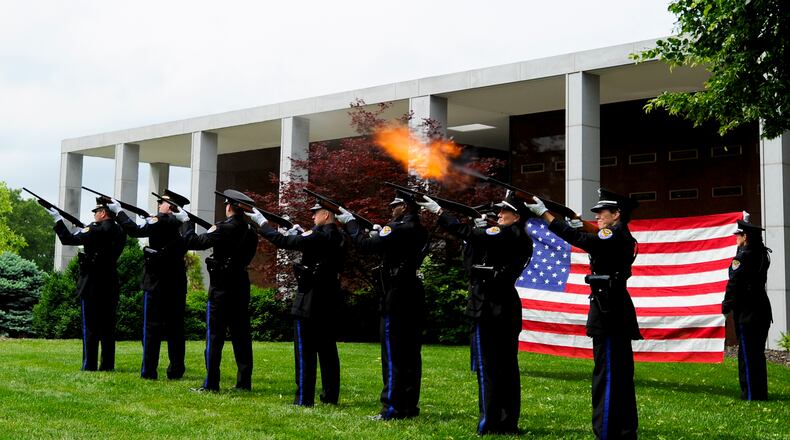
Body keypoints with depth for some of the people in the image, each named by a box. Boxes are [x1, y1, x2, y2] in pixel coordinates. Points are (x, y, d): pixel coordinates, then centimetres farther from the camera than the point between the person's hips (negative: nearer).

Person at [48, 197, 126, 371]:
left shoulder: (96, 230, -13)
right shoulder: (119, 232, 7)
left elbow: (68, 239, -13)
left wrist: (57, 219, -4)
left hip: (92, 284, -6)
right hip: (110, 283, 6)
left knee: (90, 326, -2)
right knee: (107, 326, 10)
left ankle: (89, 365, -2)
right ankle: (107, 365, 11)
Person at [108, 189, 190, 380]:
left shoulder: (161, 221, -11)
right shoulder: (182, 224, 9)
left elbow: (136, 230, -15)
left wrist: (118, 211, -6)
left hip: (157, 281, -6)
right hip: (177, 282, 6)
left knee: (152, 325, -1)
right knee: (175, 325, 10)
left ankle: (149, 370, 0)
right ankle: (176, 370, 11)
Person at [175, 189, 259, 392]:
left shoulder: (224, 229, -14)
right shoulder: (250, 230, 6)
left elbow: (195, 242, -15)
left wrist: (185, 222, 0)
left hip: (221, 287, -6)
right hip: (241, 286, 6)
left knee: (215, 335, -1)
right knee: (241, 335, 10)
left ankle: (211, 383, -1)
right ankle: (244, 381, 12)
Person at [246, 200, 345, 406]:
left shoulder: (318, 235, -17)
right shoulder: (337, 237, 7)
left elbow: (283, 241, -18)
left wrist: (262, 223, -9)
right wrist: (301, 235, 12)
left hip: (310, 300, -8)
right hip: (330, 300, 8)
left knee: (305, 351, -2)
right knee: (327, 348, 13)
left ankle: (304, 398, -1)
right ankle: (331, 395, 16)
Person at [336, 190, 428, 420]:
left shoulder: (398, 228, -15)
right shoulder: (419, 230, 11)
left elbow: (366, 245, -16)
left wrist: (350, 222, -5)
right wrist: (380, 234, 15)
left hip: (396, 295, -9)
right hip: (414, 295, 9)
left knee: (393, 354, -5)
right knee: (410, 352, 11)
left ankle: (392, 408, -5)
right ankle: (410, 405, 16)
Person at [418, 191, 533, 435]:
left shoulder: (509, 234, -12)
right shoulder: (520, 239, 14)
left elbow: (467, 233, -16)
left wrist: (439, 211, -11)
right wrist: (481, 229, 8)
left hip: (488, 308, -9)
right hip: (508, 307, 9)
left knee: (486, 366, -5)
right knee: (507, 365, 11)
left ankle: (489, 423, -3)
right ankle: (508, 422, 17)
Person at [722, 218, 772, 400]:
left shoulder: (742, 258, -15)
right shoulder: (761, 255, 9)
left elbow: (733, 284, -15)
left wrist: (726, 306, -5)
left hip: (746, 312, -8)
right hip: (762, 310, 8)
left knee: (747, 357, -3)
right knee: (758, 354, 16)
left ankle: (750, 396, -2)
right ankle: (761, 394, 21)